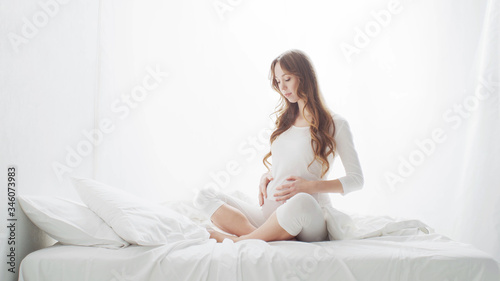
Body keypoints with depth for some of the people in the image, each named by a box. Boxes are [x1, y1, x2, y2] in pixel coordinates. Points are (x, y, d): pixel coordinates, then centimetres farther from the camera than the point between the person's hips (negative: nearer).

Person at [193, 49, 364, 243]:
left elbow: (356, 179, -1)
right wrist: (266, 176, 6)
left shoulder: (335, 124, 1)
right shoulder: (285, 120, 19)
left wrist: (311, 186, -14)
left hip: (311, 221, -6)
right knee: (205, 196, -8)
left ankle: (237, 239, -17)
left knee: (301, 202, -42)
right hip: (270, 215, 6)